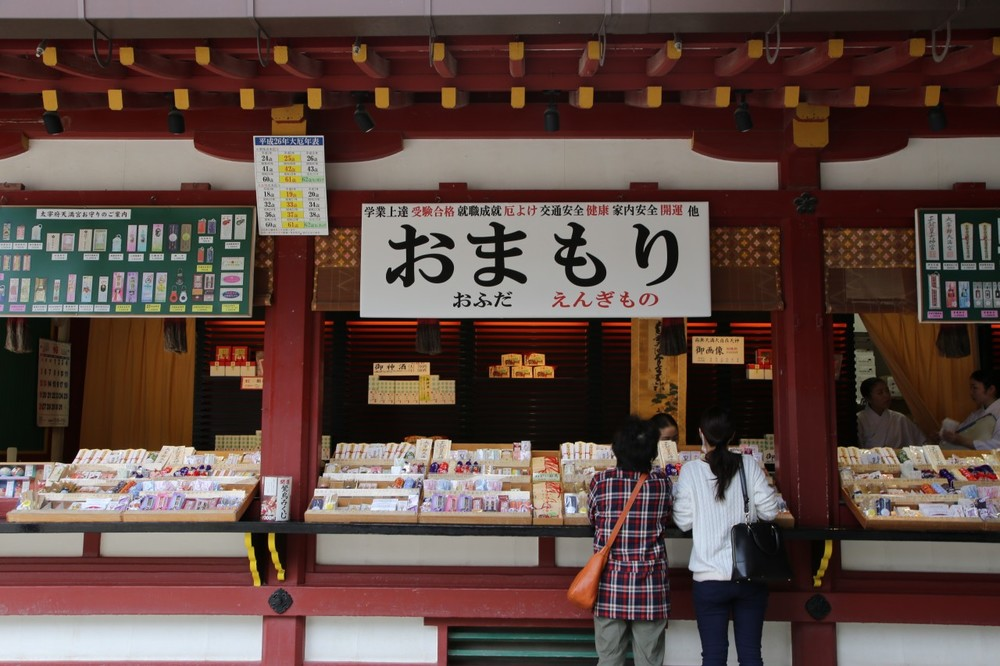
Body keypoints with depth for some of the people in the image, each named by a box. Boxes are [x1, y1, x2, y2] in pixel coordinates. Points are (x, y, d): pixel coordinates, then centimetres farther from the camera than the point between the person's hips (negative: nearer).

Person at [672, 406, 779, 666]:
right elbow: (769, 511, 0)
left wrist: (676, 492, 12)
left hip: (710, 578, -1)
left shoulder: (690, 471, -6)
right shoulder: (749, 465, -3)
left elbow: (683, 521, -4)